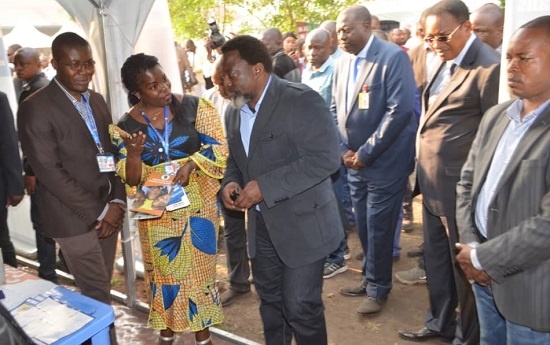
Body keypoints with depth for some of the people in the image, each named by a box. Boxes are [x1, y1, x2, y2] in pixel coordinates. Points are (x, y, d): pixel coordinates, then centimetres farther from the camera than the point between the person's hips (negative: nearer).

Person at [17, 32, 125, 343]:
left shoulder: (97, 101, 10)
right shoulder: (36, 107, -12)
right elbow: (49, 171, -16)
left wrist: (117, 202, -3)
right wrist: (98, 212, -14)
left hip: (108, 212, 6)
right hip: (75, 218, -6)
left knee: (100, 290, 15)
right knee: (98, 296, 1)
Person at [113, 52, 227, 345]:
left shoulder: (194, 107, -6)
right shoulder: (126, 126, -5)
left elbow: (219, 146, -6)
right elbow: (132, 180, -6)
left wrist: (192, 163, -22)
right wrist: (133, 153, -26)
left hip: (196, 203, -1)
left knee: (199, 267, 9)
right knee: (163, 270, 14)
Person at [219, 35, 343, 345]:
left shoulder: (302, 101, -16)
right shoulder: (235, 112, 7)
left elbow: (327, 157, -24)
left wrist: (266, 186, -26)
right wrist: (230, 182, -5)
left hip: (301, 224, -7)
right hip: (261, 224, 7)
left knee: (301, 307, 2)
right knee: (270, 300, 20)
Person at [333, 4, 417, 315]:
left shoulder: (393, 56, -13)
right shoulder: (343, 63, 8)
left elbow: (401, 110, -21)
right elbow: (336, 109, 12)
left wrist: (366, 152, -18)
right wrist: (344, 149, -2)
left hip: (384, 161, -6)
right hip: (355, 161, 6)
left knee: (378, 228, 3)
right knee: (364, 227, 15)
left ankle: (378, 289, 23)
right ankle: (371, 278, 34)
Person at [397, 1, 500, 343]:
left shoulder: (490, 67, -16)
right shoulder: (445, 62, 11)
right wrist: (422, 170, 12)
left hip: (462, 187, -8)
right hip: (432, 183, 8)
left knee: (464, 264, 9)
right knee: (436, 259, 20)